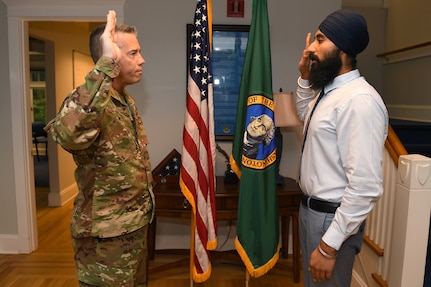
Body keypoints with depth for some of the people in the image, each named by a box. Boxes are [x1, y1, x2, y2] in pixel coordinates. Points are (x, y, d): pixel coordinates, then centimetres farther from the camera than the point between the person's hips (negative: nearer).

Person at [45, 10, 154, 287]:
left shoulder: (127, 100, 6)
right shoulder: (88, 101, -22)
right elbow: (69, 134, -48)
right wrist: (107, 63, -45)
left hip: (137, 223, 8)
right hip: (107, 234, -8)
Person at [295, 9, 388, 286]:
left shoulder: (359, 100, -25)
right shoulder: (329, 89, 5)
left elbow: (366, 187, -28)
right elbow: (307, 117, 28)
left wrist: (329, 245, -23)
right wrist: (305, 77, 11)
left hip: (333, 216, -9)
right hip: (310, 207, 9)